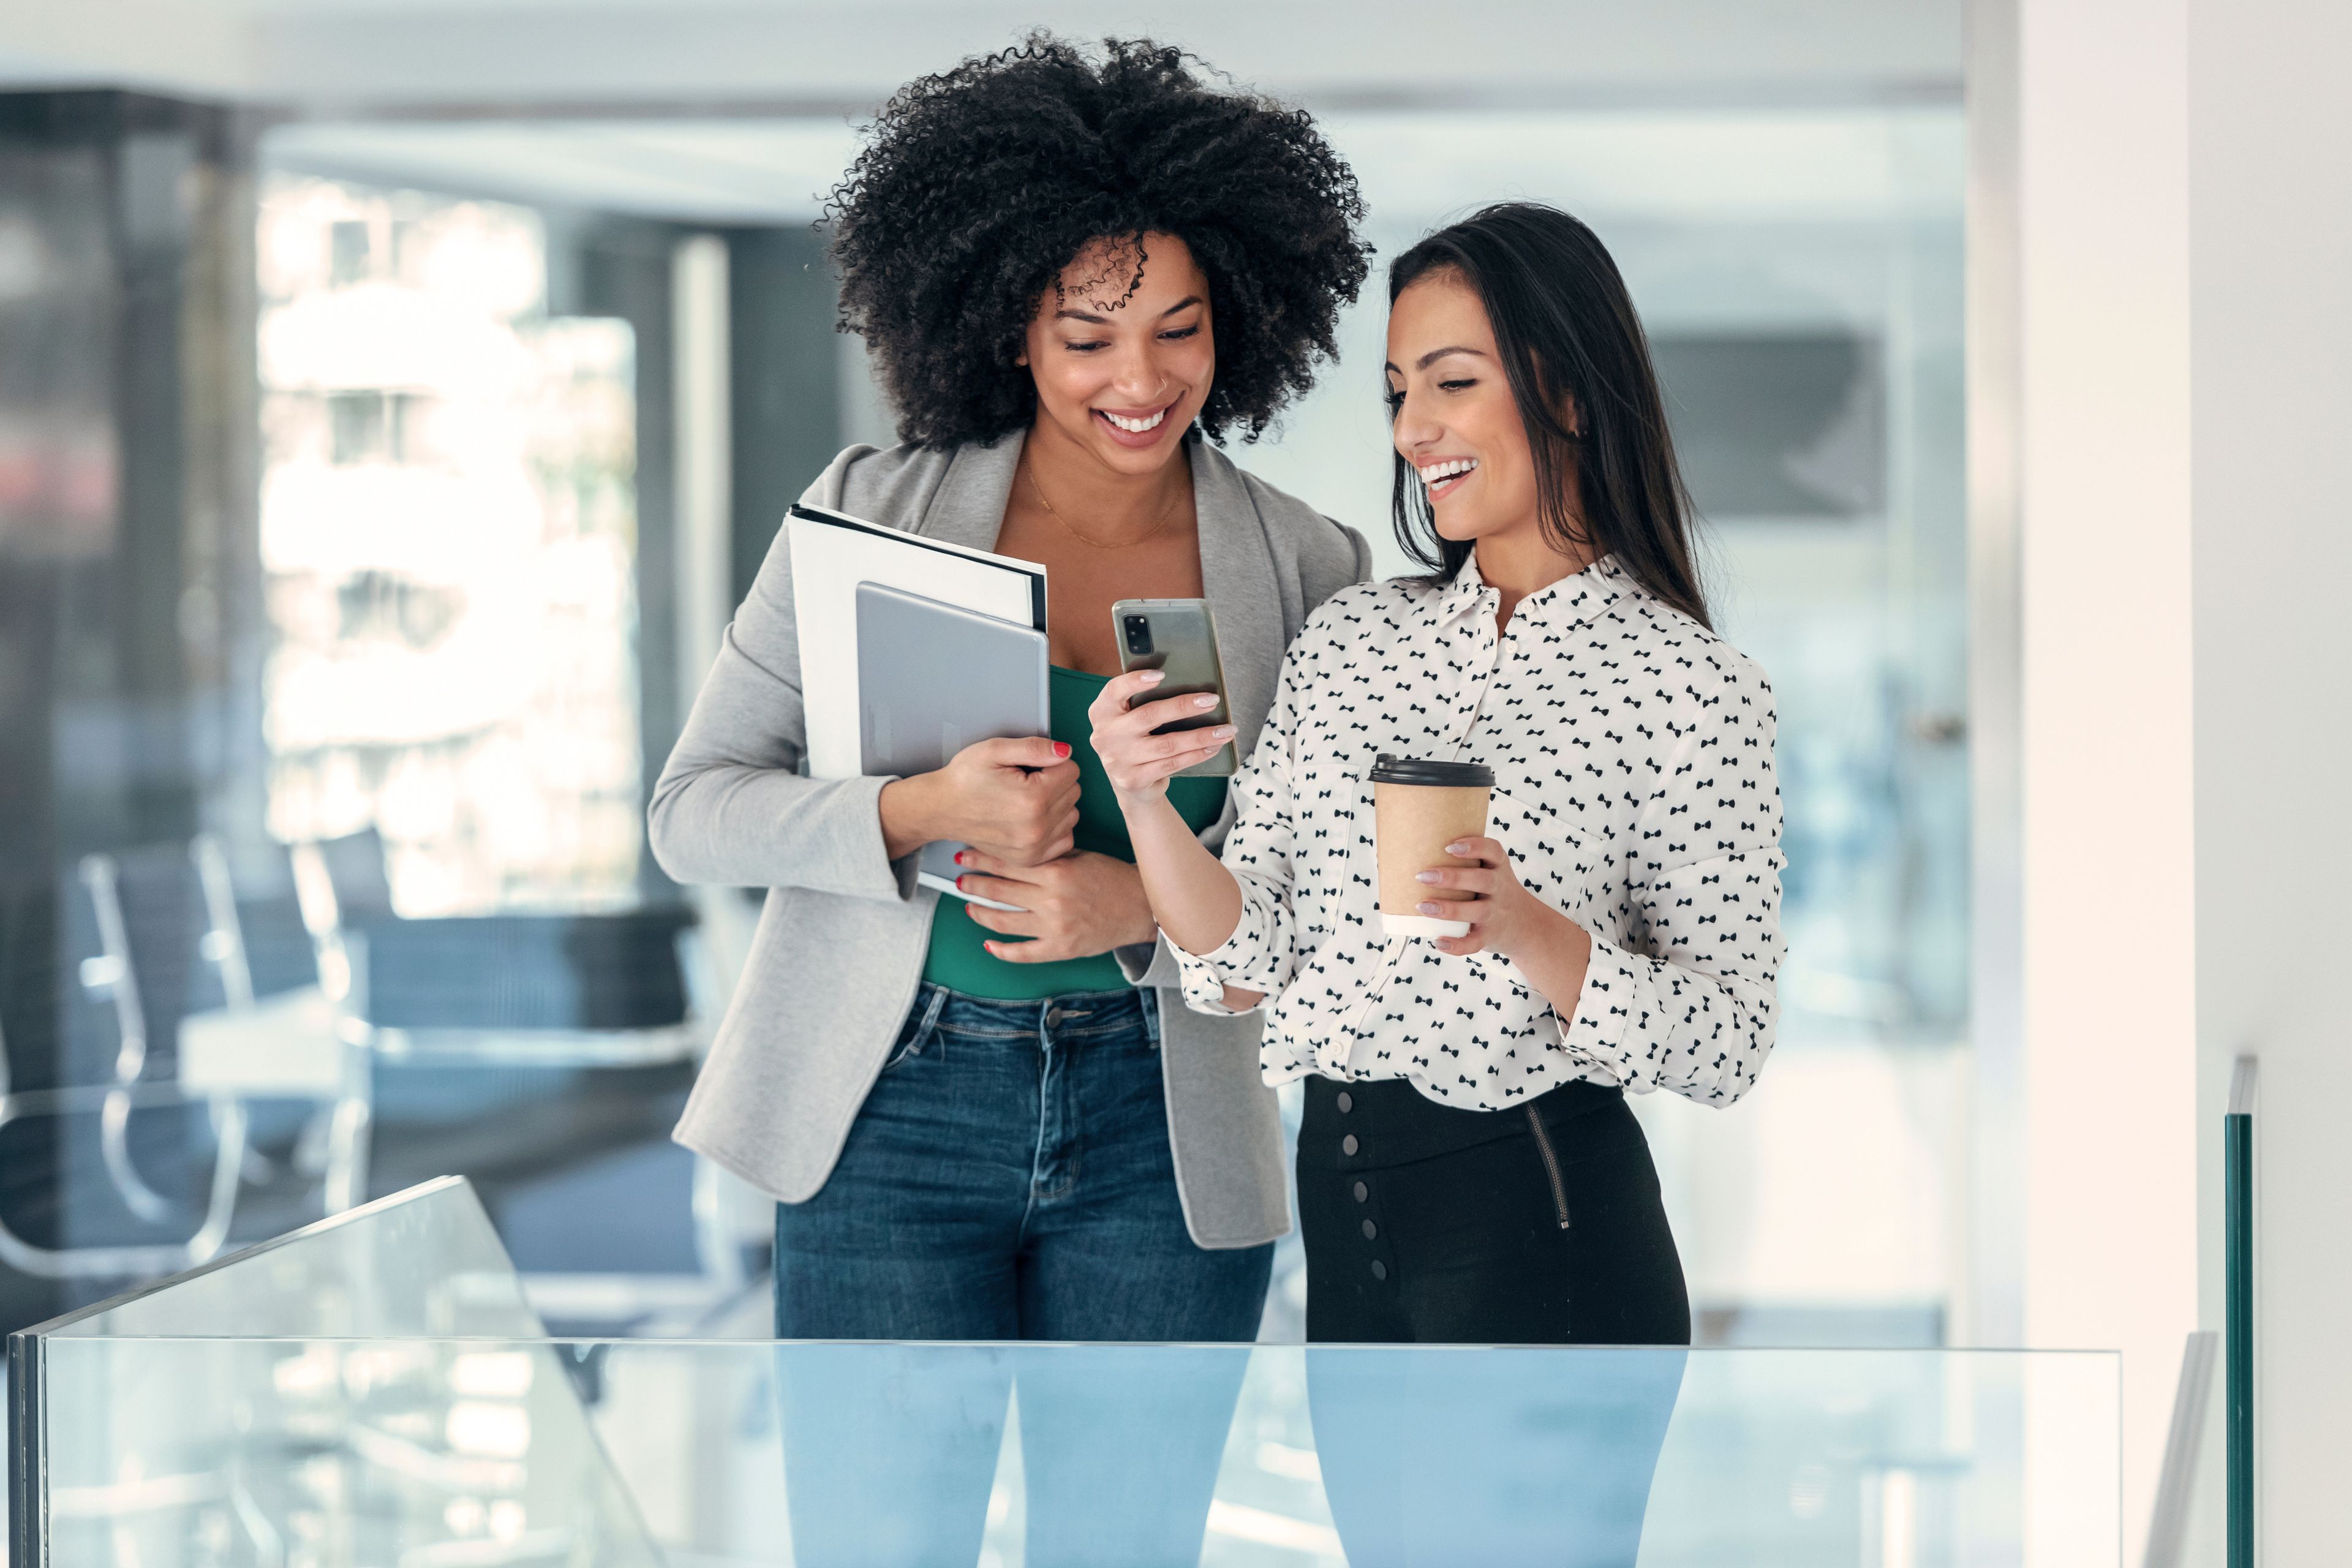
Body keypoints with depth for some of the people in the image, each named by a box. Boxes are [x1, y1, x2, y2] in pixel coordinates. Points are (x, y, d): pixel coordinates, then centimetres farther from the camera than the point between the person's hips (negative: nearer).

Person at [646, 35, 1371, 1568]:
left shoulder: (1305, 572, 2)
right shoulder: (874, 514, 0)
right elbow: (695, 810, -2)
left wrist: (1148, 901, -15)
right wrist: (919, 812, -20)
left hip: (1162, 1147, 1)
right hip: (895, 1115, -1)